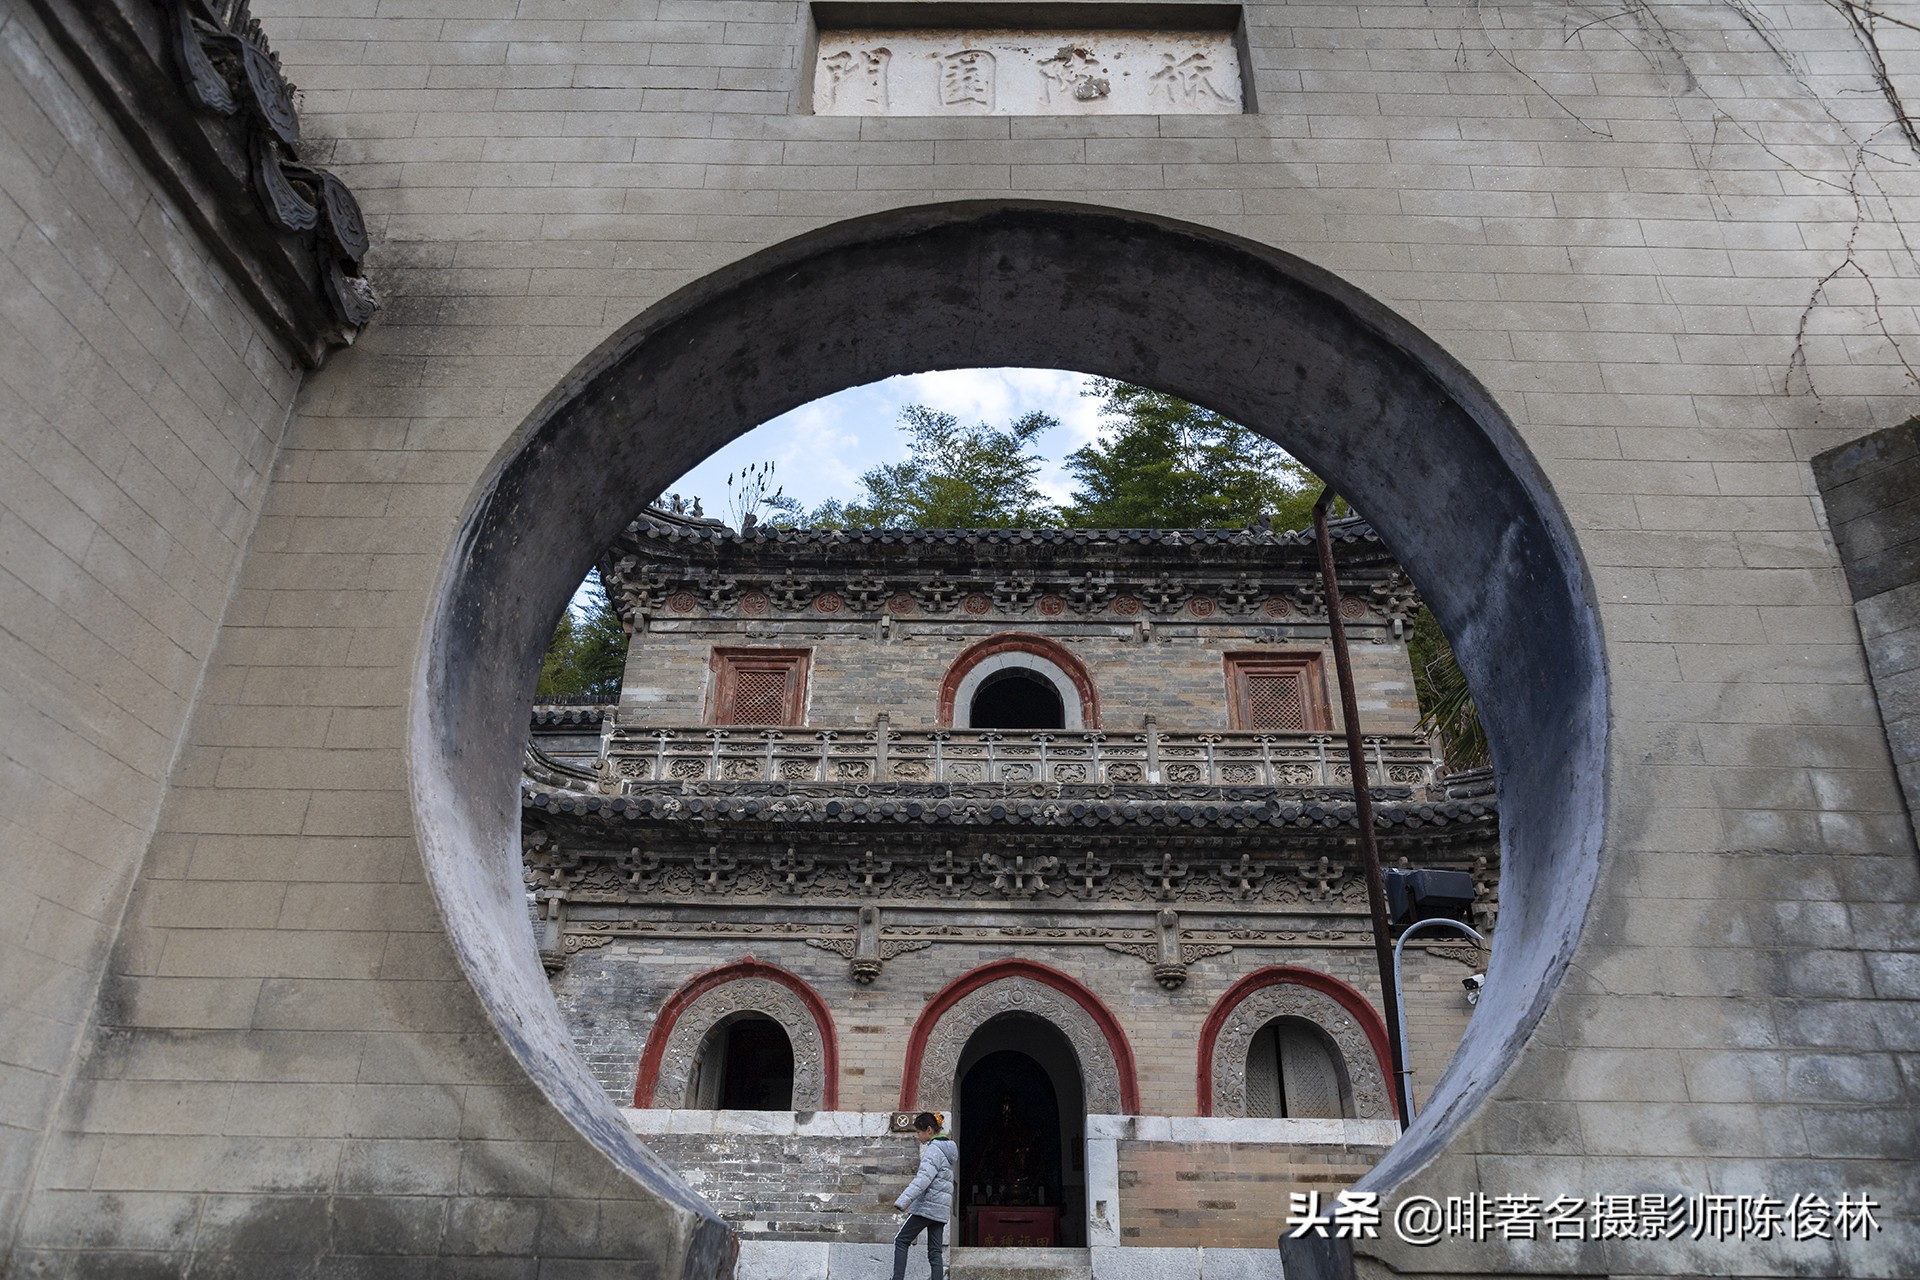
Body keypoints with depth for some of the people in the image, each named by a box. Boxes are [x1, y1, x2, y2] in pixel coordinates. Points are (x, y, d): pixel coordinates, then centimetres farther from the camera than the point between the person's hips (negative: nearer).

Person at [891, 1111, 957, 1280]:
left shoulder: (934, 1149, -13)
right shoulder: (949, 1148, 15)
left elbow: (923, 1179, -25)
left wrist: (903, 1201, -30)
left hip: (926, 1205, -9)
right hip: (942, 1209, 9)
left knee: (901, 1240, 3)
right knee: (935, 1251, 7)